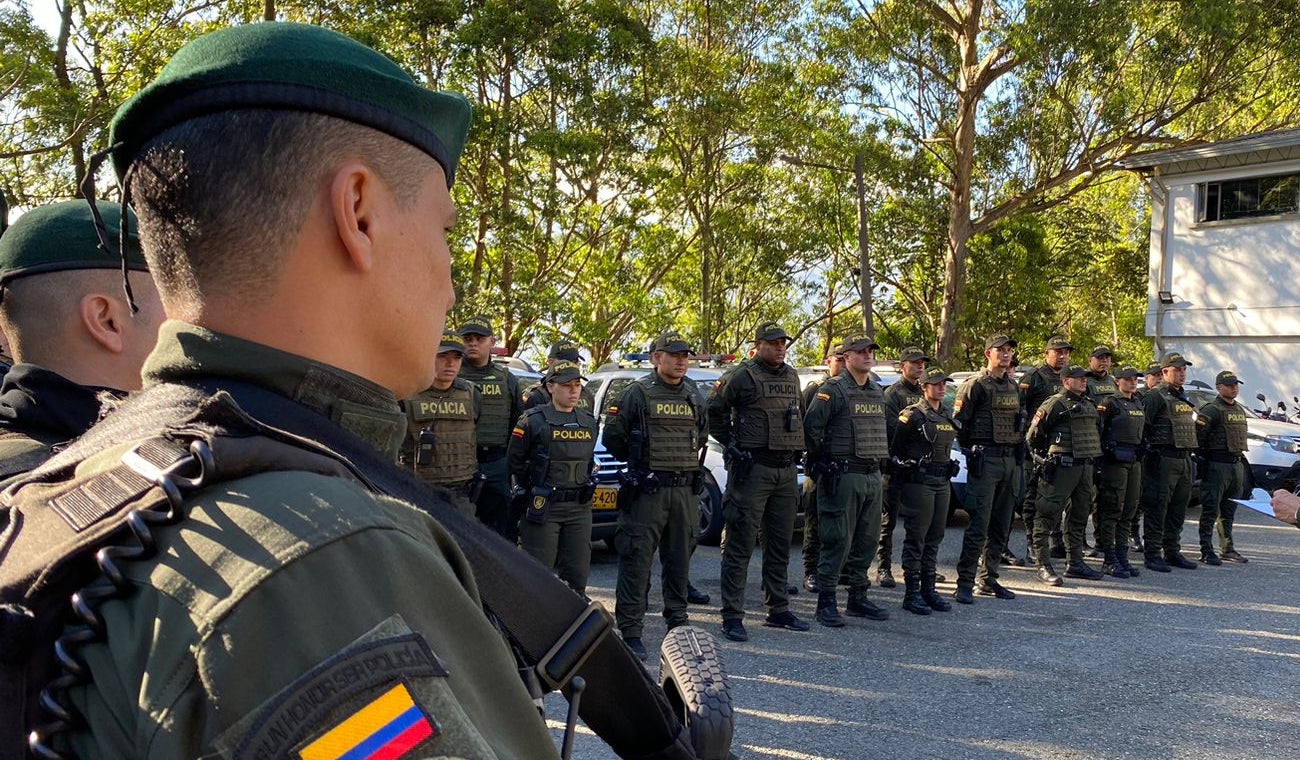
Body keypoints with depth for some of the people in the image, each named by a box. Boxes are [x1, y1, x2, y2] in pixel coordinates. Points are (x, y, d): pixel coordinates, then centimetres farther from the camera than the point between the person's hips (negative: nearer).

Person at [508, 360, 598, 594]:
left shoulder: (589, 422, 10)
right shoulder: (533, 421, -7)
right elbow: (514, 461, -1)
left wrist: (584, 488, 13)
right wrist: (529, 489, 3)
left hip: (580, 508, 5)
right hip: (542, 508, -5)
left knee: (578, 573, 8)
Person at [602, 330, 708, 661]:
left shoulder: (695, 395, 12)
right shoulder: (637, 393, -5)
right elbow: (612, 437, 0)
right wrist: (642, 460, 5)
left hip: (686, 489, 5)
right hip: (647, 489, -5)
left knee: (680, 559, 13)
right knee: (637, 560, -4)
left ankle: (677, 619, 26)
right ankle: (631, 630, 1)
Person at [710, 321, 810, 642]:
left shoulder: (792, 376, 14)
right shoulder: (742, 376, -8)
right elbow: (713, 410, -5)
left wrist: (795, 450, 16)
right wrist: (731, 444, -8)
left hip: (786, 470, 7)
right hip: (752, 468, -7)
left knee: (780, 545, 13)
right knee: (740, 545, -4)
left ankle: (778, 611, 24)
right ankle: (732, 617, 0)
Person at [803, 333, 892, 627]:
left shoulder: (878, 392, 15)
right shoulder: (833, 390, -9)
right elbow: (811, 427, -13)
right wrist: (822, 461, -6)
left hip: (873, 476, 8)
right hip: (843, 477, -8)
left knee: (867, 540, 11)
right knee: (837, 540, -5)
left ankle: (858, 598, 22)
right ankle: (826, 602, 1)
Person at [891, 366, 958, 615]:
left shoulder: (947, 415, 15)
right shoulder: (912, 415, -8)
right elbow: (895, 448, -7)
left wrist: (948, 469, 17)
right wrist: (905, 467, -4)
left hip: (943, 481, 8)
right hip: (919, 480, -7)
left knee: (935, 536, 11)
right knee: (916, 537, -4)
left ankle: (928, 588, 19)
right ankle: (912, 592, 0)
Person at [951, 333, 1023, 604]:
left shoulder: (1013, 386, 16)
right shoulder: (976, 385, -7)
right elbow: (958, 420, -8)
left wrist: (1018, 451, 15)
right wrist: (971, 450, -4)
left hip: (1011, 460, 7)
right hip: (985, 460, -7)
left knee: (1001, 526, 10)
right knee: (978, 526, -10)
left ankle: (988, 580, 19)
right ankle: (964, 584, -7)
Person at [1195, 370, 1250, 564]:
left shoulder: (1240, 410, 17)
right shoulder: (1211, 410, -11)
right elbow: (1198, 436, -14)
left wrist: (1241, 458, 18)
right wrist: (1203, 459, -12)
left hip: (1237, 463, 8)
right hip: (1217, 465, -8)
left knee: (1229, 511, 14)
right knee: (1211, 510, -5)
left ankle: (1228, 548, 22)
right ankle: (1207, 551, -2)